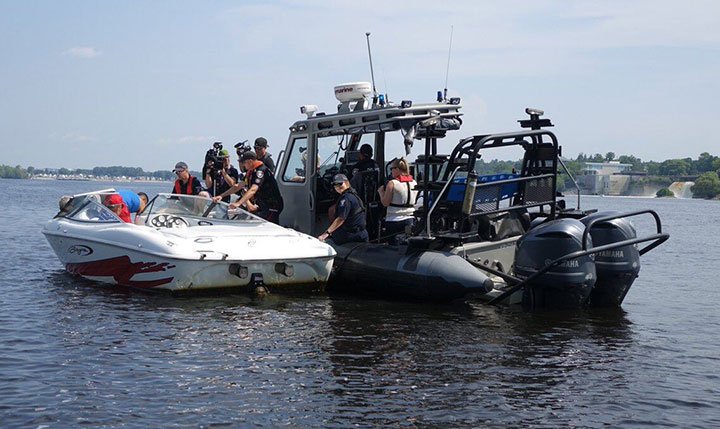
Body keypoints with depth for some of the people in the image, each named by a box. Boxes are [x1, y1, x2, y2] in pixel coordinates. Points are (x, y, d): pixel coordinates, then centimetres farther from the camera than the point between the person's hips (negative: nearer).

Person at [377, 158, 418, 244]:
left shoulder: (392, 183, -12)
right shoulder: (414, 183, 7)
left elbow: (385, 203, -12)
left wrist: (381, 192, 5)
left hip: (394, 221, -6)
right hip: (409, 220, 6)